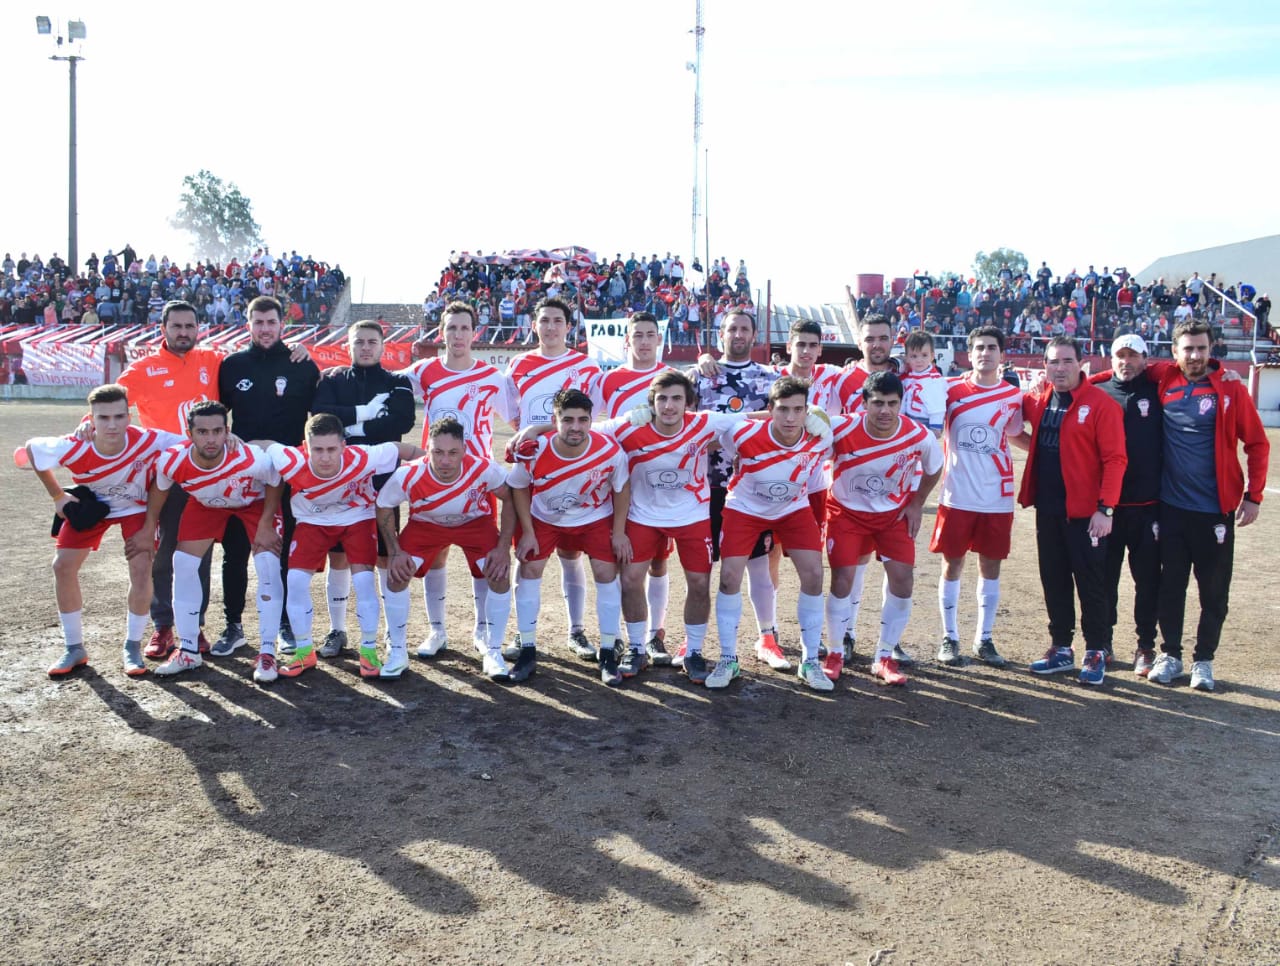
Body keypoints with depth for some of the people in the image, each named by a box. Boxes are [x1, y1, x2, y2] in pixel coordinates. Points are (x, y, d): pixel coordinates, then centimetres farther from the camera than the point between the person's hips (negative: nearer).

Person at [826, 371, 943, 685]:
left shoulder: (919, 437, -20)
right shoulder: (841, 431, -28)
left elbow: (934, 469, 3)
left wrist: (917, 504, 1)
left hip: (895, 513, 2)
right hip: (847, 511, -2)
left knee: (903, 581, -6)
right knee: (842, 581, -9)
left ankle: (884, 658, 12)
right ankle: (834, 655, 13)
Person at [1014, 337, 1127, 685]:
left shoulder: (1101, 404, -10)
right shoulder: (1039, 401, 8)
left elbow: (1115, 459, -13)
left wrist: (1105, 508, -18)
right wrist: (1025, 439, 9)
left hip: (1085, 512, -6)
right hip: (1047, 509, 6)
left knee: (1091, 582, 2)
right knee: (1054, 580, 13)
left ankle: (1096, 653, 14)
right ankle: (1061, 648, 24)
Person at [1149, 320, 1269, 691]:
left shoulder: (1230, 390, -5)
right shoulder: (1163, 386, 2)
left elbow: (1257, 444, -2)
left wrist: (1253, 496, -6)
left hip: (1215, 509, -2)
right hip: (1171, 507, 2)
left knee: (1214, 591, 5)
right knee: (1170, 585, 9)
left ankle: (1203, 659, 19)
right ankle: (1170, 654, 22)